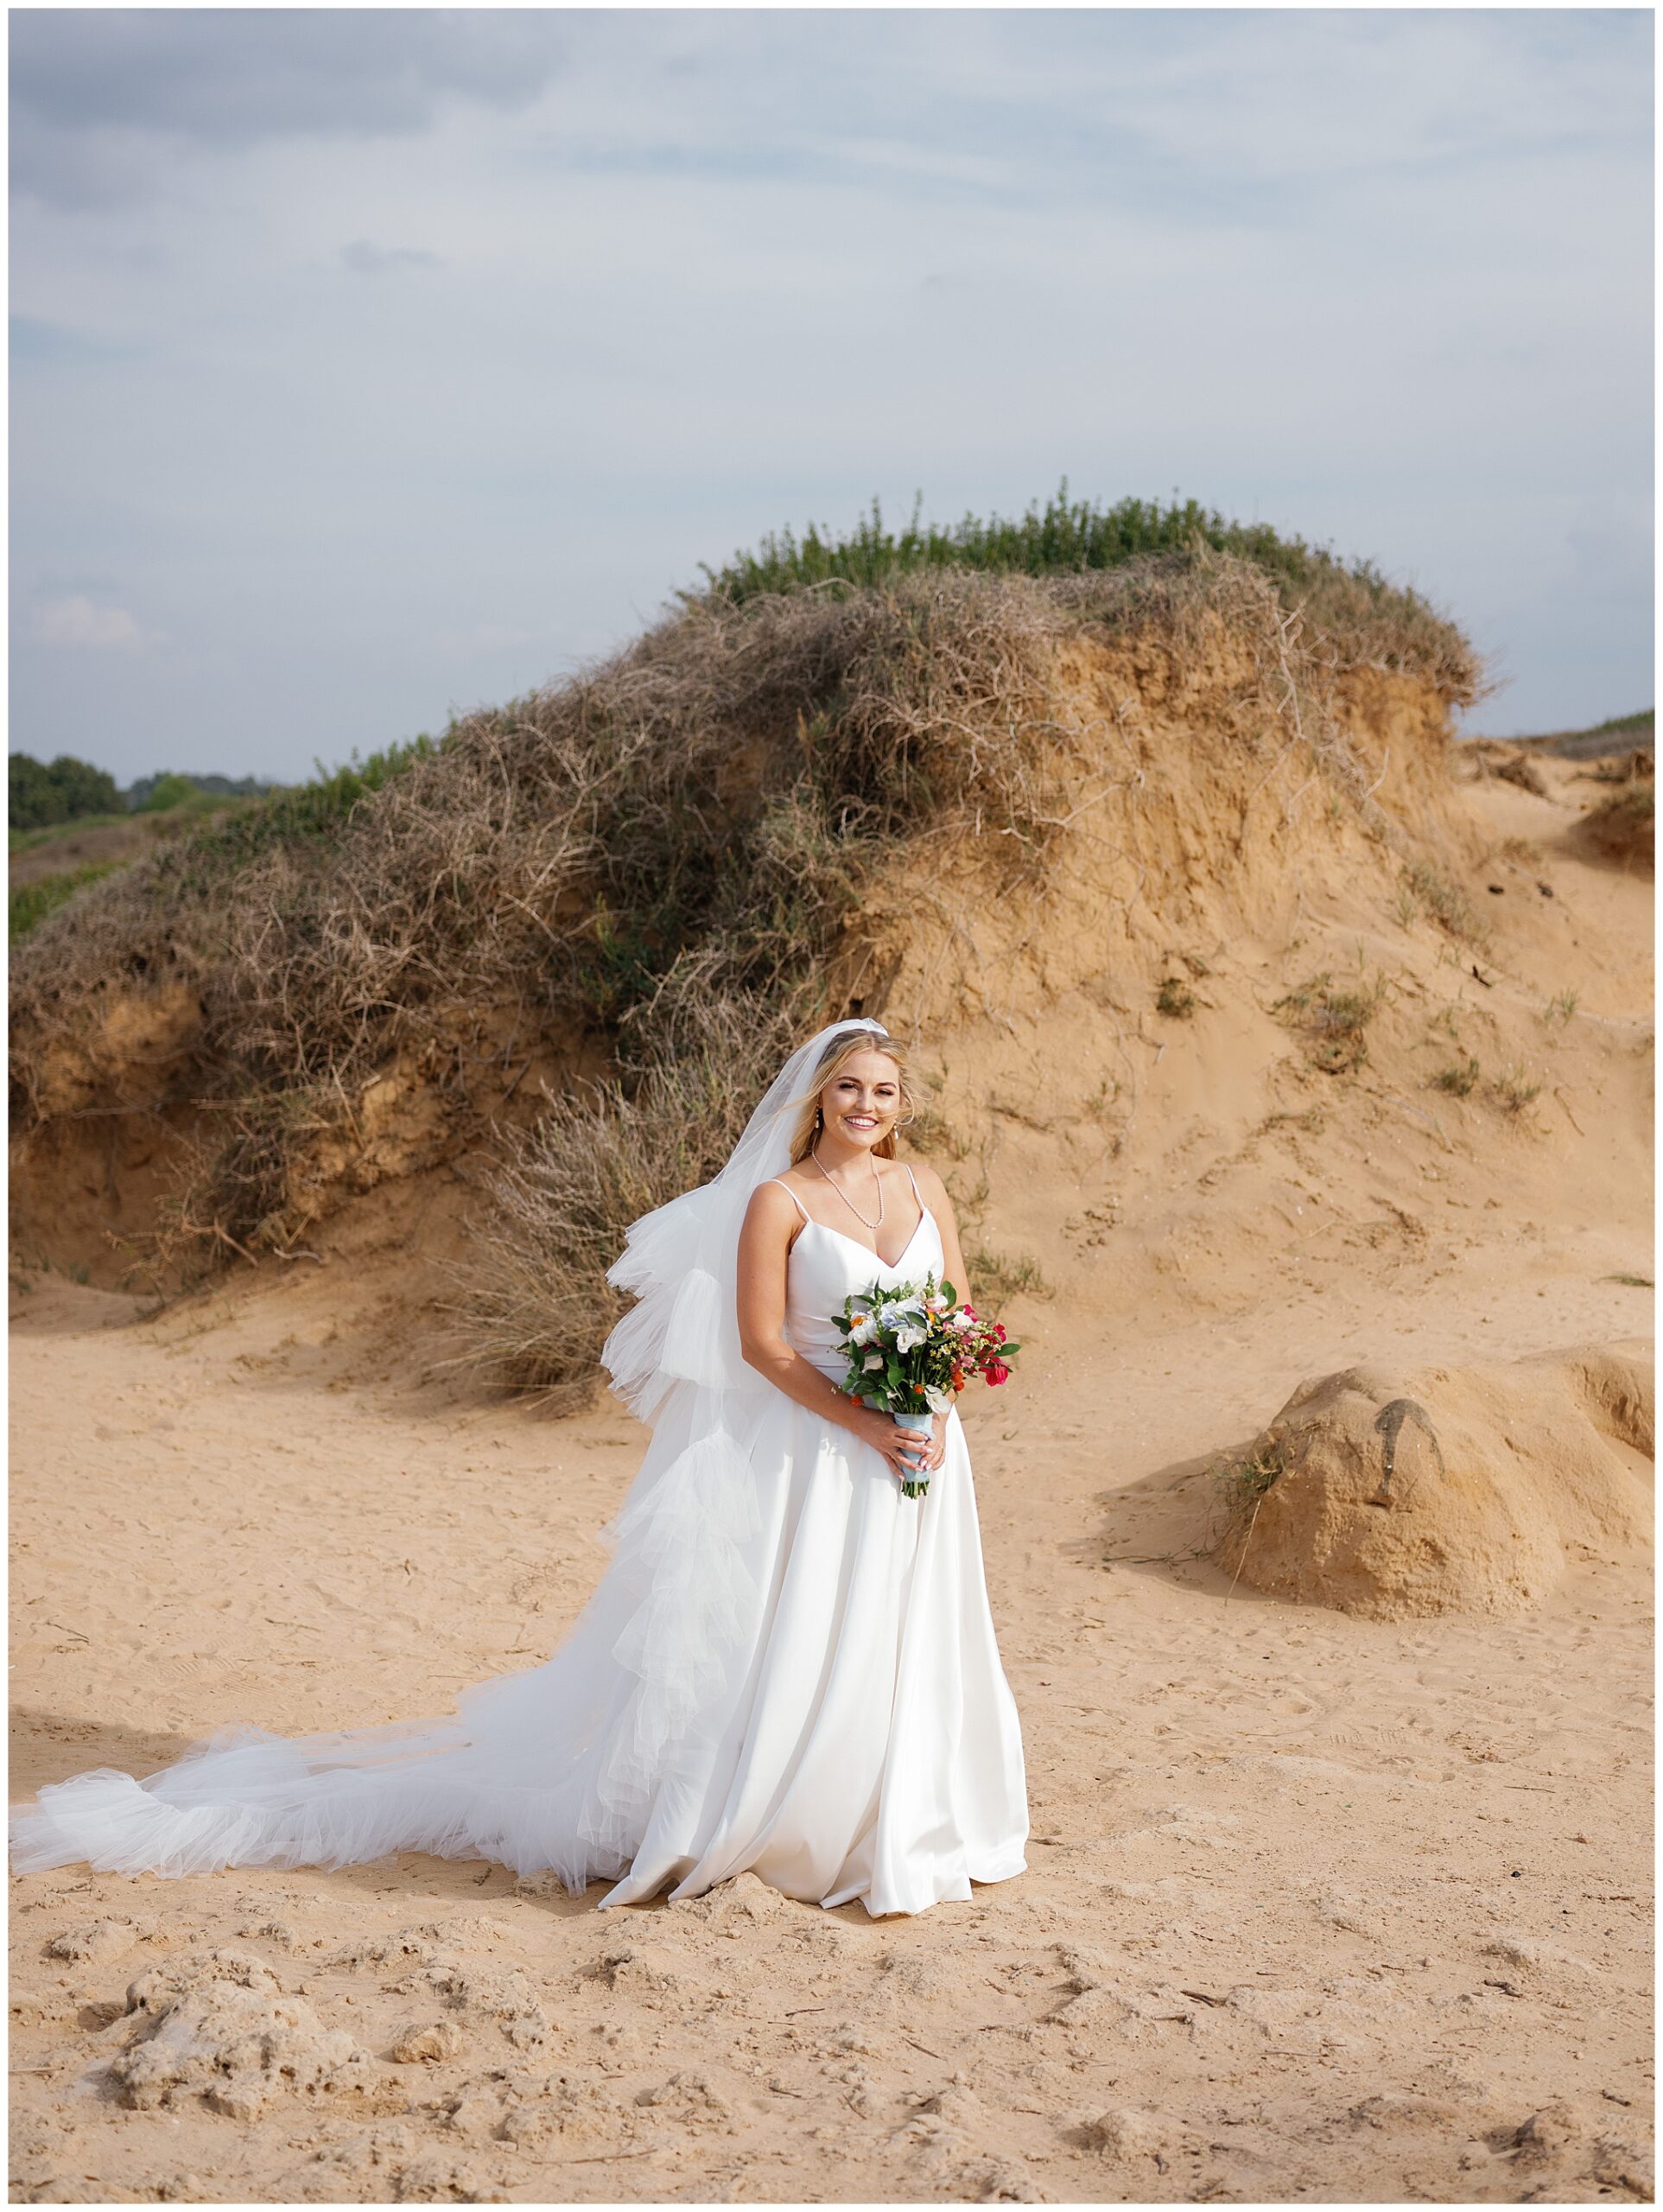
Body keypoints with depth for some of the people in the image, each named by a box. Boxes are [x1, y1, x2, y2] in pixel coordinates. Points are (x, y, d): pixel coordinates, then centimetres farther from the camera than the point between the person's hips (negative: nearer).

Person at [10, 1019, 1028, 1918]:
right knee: (796, 1644, -6)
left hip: (918, 1447, 5)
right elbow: (761, 1341, -10)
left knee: (903, 1640, 9)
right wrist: (865, 1426, -17)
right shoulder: (779, 1200, -5)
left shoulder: (924, 1188, 8)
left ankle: (900, 1827, 23)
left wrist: (932, 1413, -10)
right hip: (816, 1454, -5)